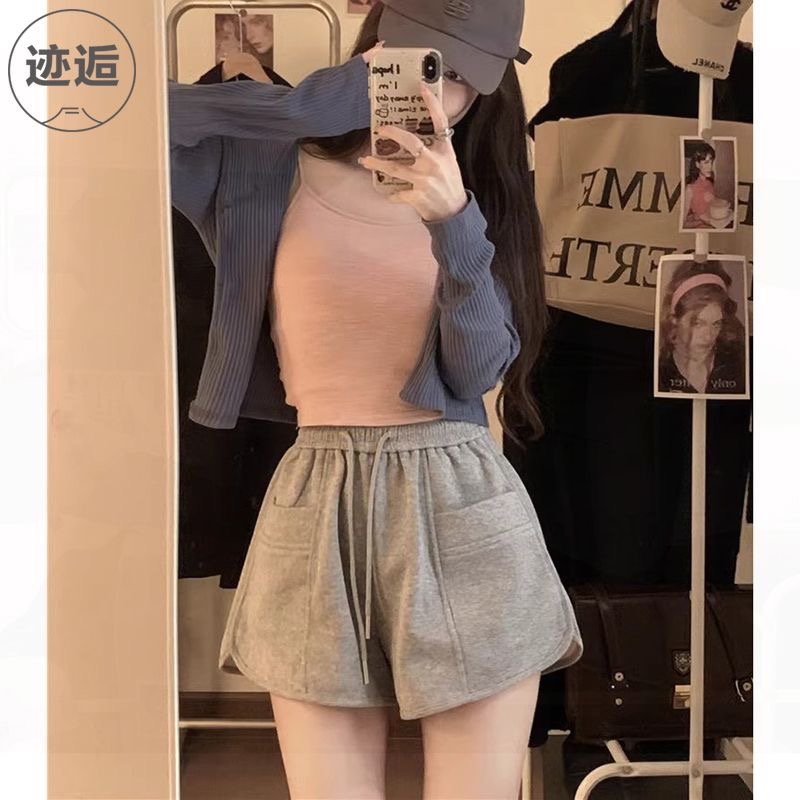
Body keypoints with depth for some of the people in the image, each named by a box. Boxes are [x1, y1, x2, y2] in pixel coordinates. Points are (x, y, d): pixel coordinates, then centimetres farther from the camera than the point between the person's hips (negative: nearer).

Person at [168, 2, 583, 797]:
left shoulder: (476, 197, 9)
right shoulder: (272, 172, 3)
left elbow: (477, 370, -6)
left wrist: (453, 224, -21)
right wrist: (335, 94, -14)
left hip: (463, 515, 2)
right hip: (317, 516, -1)